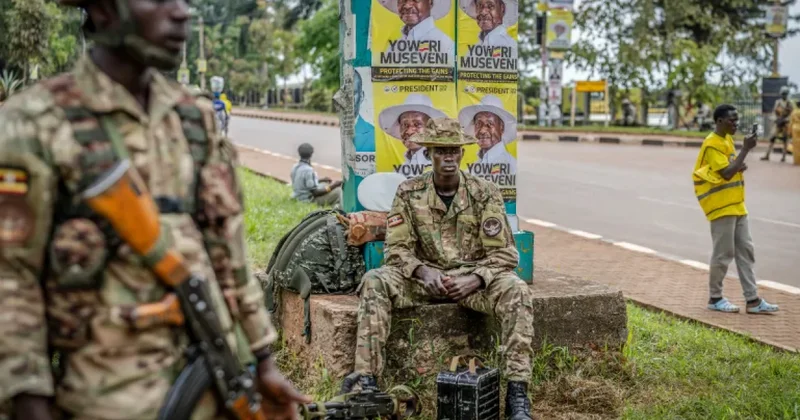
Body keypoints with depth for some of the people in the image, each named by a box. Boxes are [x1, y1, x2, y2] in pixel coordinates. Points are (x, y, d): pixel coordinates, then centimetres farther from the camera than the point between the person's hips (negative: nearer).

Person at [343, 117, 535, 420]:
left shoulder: (485, 193, -3)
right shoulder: (409, 193, 0)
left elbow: (504, 254, -6)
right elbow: (396, 249, -4)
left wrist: (474, 279, -24)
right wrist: (424, 271, -25)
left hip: (472, 279, -1)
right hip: (425, 278, 1)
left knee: (516, 291, -31)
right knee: (375, 282, -27)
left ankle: (517, 391, -30)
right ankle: (366, 379, -31)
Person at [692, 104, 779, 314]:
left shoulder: (727, 139, 13)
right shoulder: (712, 144, -16)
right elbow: (727, 173, -23)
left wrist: (741, 166, 0)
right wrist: (746, 149, -22)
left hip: (737, 206, 9)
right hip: (722, 207, -9)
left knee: (746, 251, 8)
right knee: (723, 253, -2)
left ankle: (753, 300, 11)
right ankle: (715, 298, 11)